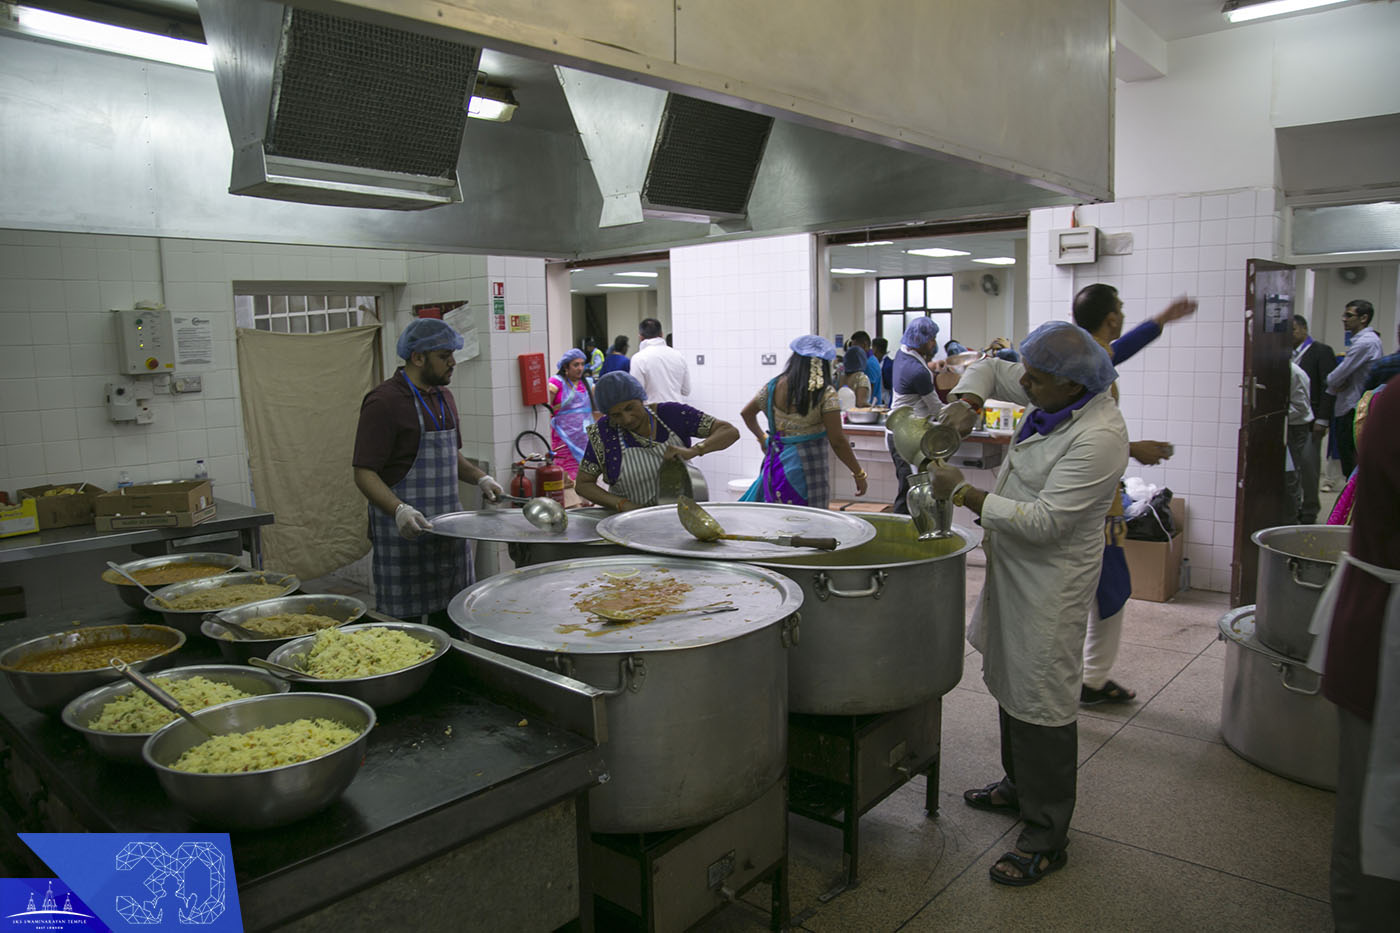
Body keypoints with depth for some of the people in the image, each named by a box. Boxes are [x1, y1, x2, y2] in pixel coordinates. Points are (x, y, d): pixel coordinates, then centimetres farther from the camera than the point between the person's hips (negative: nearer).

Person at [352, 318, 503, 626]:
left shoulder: (443, 396, 13)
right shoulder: (384, 401, -13)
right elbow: (364, 474, -16)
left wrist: (480, 478, 8)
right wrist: (399, 511, -31)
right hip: (404, 531, -7)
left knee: (451, 618, 12)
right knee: (404, 620, 0)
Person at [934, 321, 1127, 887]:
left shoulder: (1098, 437, -27)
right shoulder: (1058, 394, -1)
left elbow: (1044, 522, -29)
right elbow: (989, 370, 14)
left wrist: (964, 493, -23)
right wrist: (967, 401, -8)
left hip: (1051, 580, -9)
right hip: (1015, 565, 10)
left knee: (1041, 701, -2)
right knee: (1011, 681, 22)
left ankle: (1046, 838, 12)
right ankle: (1019, 787, 42)